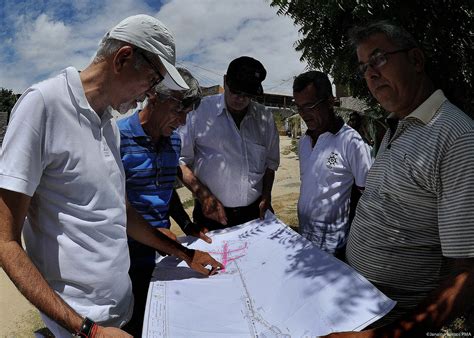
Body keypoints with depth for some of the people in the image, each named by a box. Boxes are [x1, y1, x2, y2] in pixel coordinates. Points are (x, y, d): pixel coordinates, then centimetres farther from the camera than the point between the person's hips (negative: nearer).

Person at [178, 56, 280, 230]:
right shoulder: (200, 111, -10)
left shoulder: (265, 117, 3)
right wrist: (204, 195, -15)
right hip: (212, 214, -3)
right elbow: (179, 160, -8)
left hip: (256, 213, 4)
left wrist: (266, 195, 2)